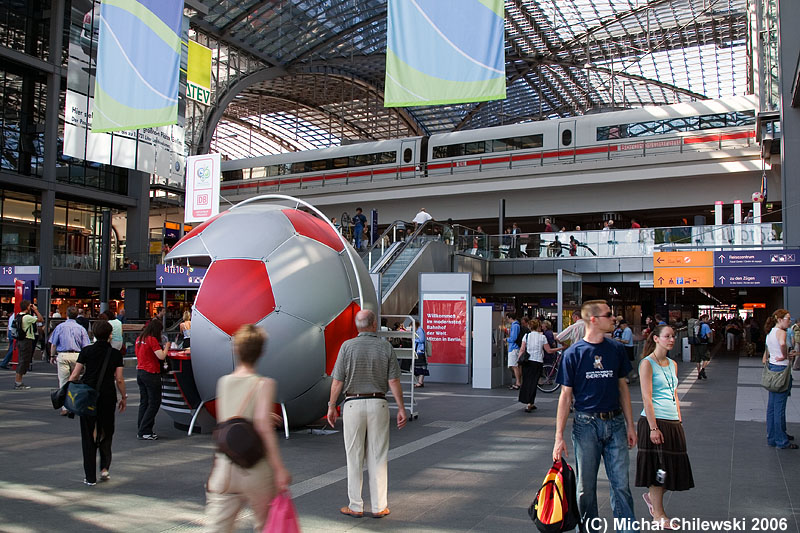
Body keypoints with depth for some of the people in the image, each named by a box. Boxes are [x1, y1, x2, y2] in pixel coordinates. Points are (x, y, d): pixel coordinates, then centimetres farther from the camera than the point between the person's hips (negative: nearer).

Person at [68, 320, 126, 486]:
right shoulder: (115, 353, -1)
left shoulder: (86, 351, -1)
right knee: (106, 432, 18)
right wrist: (124, 397, 8)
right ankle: (104, 467, 7)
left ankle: (90, 477, 8)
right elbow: (119, 379, -3)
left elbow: (75, 375, -2)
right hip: (108, 397, 0)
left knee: (88, 435, 7)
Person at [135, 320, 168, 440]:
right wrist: (166, 347, -2)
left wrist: (161, 347, 16)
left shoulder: (139, 339, 11)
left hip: (140, 372, 9)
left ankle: (141, 430, 16)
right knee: (154, 403, -2)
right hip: (151, 374, -9)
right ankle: (144, 432, -3)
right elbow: (161, 356, -19)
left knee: (144, 402, 14)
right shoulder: (152, 339, -14)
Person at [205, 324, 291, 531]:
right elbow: (263, 427, -19)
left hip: (224, 467, 3)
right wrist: (280, 469, -17)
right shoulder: (264, 384, -10)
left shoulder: (223, 382, 4)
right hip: (256, 469, -3)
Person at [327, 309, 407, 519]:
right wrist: (401, 408, 2)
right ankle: (379, 507, 13)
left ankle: (356, 507, 14)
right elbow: (393, 382, -4)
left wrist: (331, 406, 5)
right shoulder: (386, 348, -2)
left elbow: (338, 381, -5)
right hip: (378, 404, 1)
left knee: (354, 458, 7)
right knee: (378, 458, 8)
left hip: (353, 405, -1)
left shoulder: (348, 346, -5)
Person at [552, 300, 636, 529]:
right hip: (586, 425, -2)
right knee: (586, 486, 8)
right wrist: (559, 436, -7)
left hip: (615, 424, 3)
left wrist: (630, 425, 11)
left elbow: (622, 387, 13)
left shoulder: (616, 349, 4)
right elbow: (565, 395, -4)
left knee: (621, 484, 2)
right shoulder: (573, 353, -6)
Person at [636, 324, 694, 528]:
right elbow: (647, 398, -14)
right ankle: (659, 514, 15)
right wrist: (653, 427, -18)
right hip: (654, 421, -7)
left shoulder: (672, 364, 13)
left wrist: (679, 421, 13)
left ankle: (651, 496, 34)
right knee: (657, 466, 1)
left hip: (673, 422, 7)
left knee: (671, 465, 10)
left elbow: (674, 395, 18)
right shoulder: (647, 363, -9)